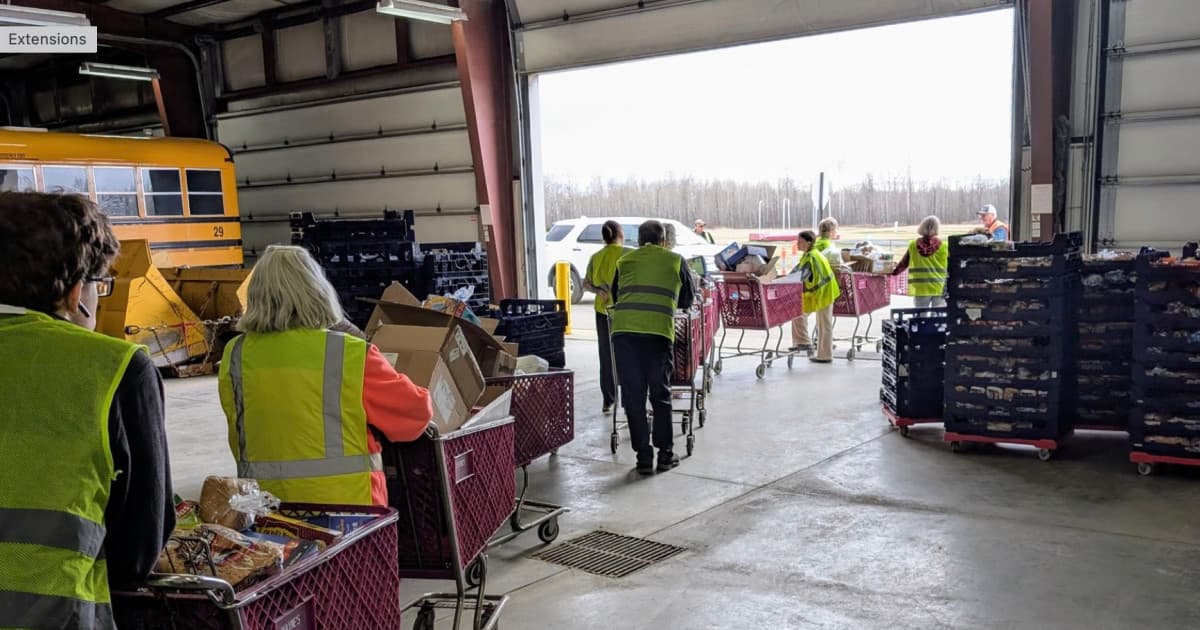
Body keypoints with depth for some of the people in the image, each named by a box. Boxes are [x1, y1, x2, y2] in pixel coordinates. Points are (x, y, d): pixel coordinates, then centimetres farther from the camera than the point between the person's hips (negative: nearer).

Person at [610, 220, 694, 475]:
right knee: (661, 396, 12)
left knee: (633, 397, 8)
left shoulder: (624, 261, 21)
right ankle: (665, 454, 18)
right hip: (659, 332, -1)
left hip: (624, 331, 1)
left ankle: (643, 456, 11)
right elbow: (687, 301, 27)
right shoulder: (675, 261, 17)